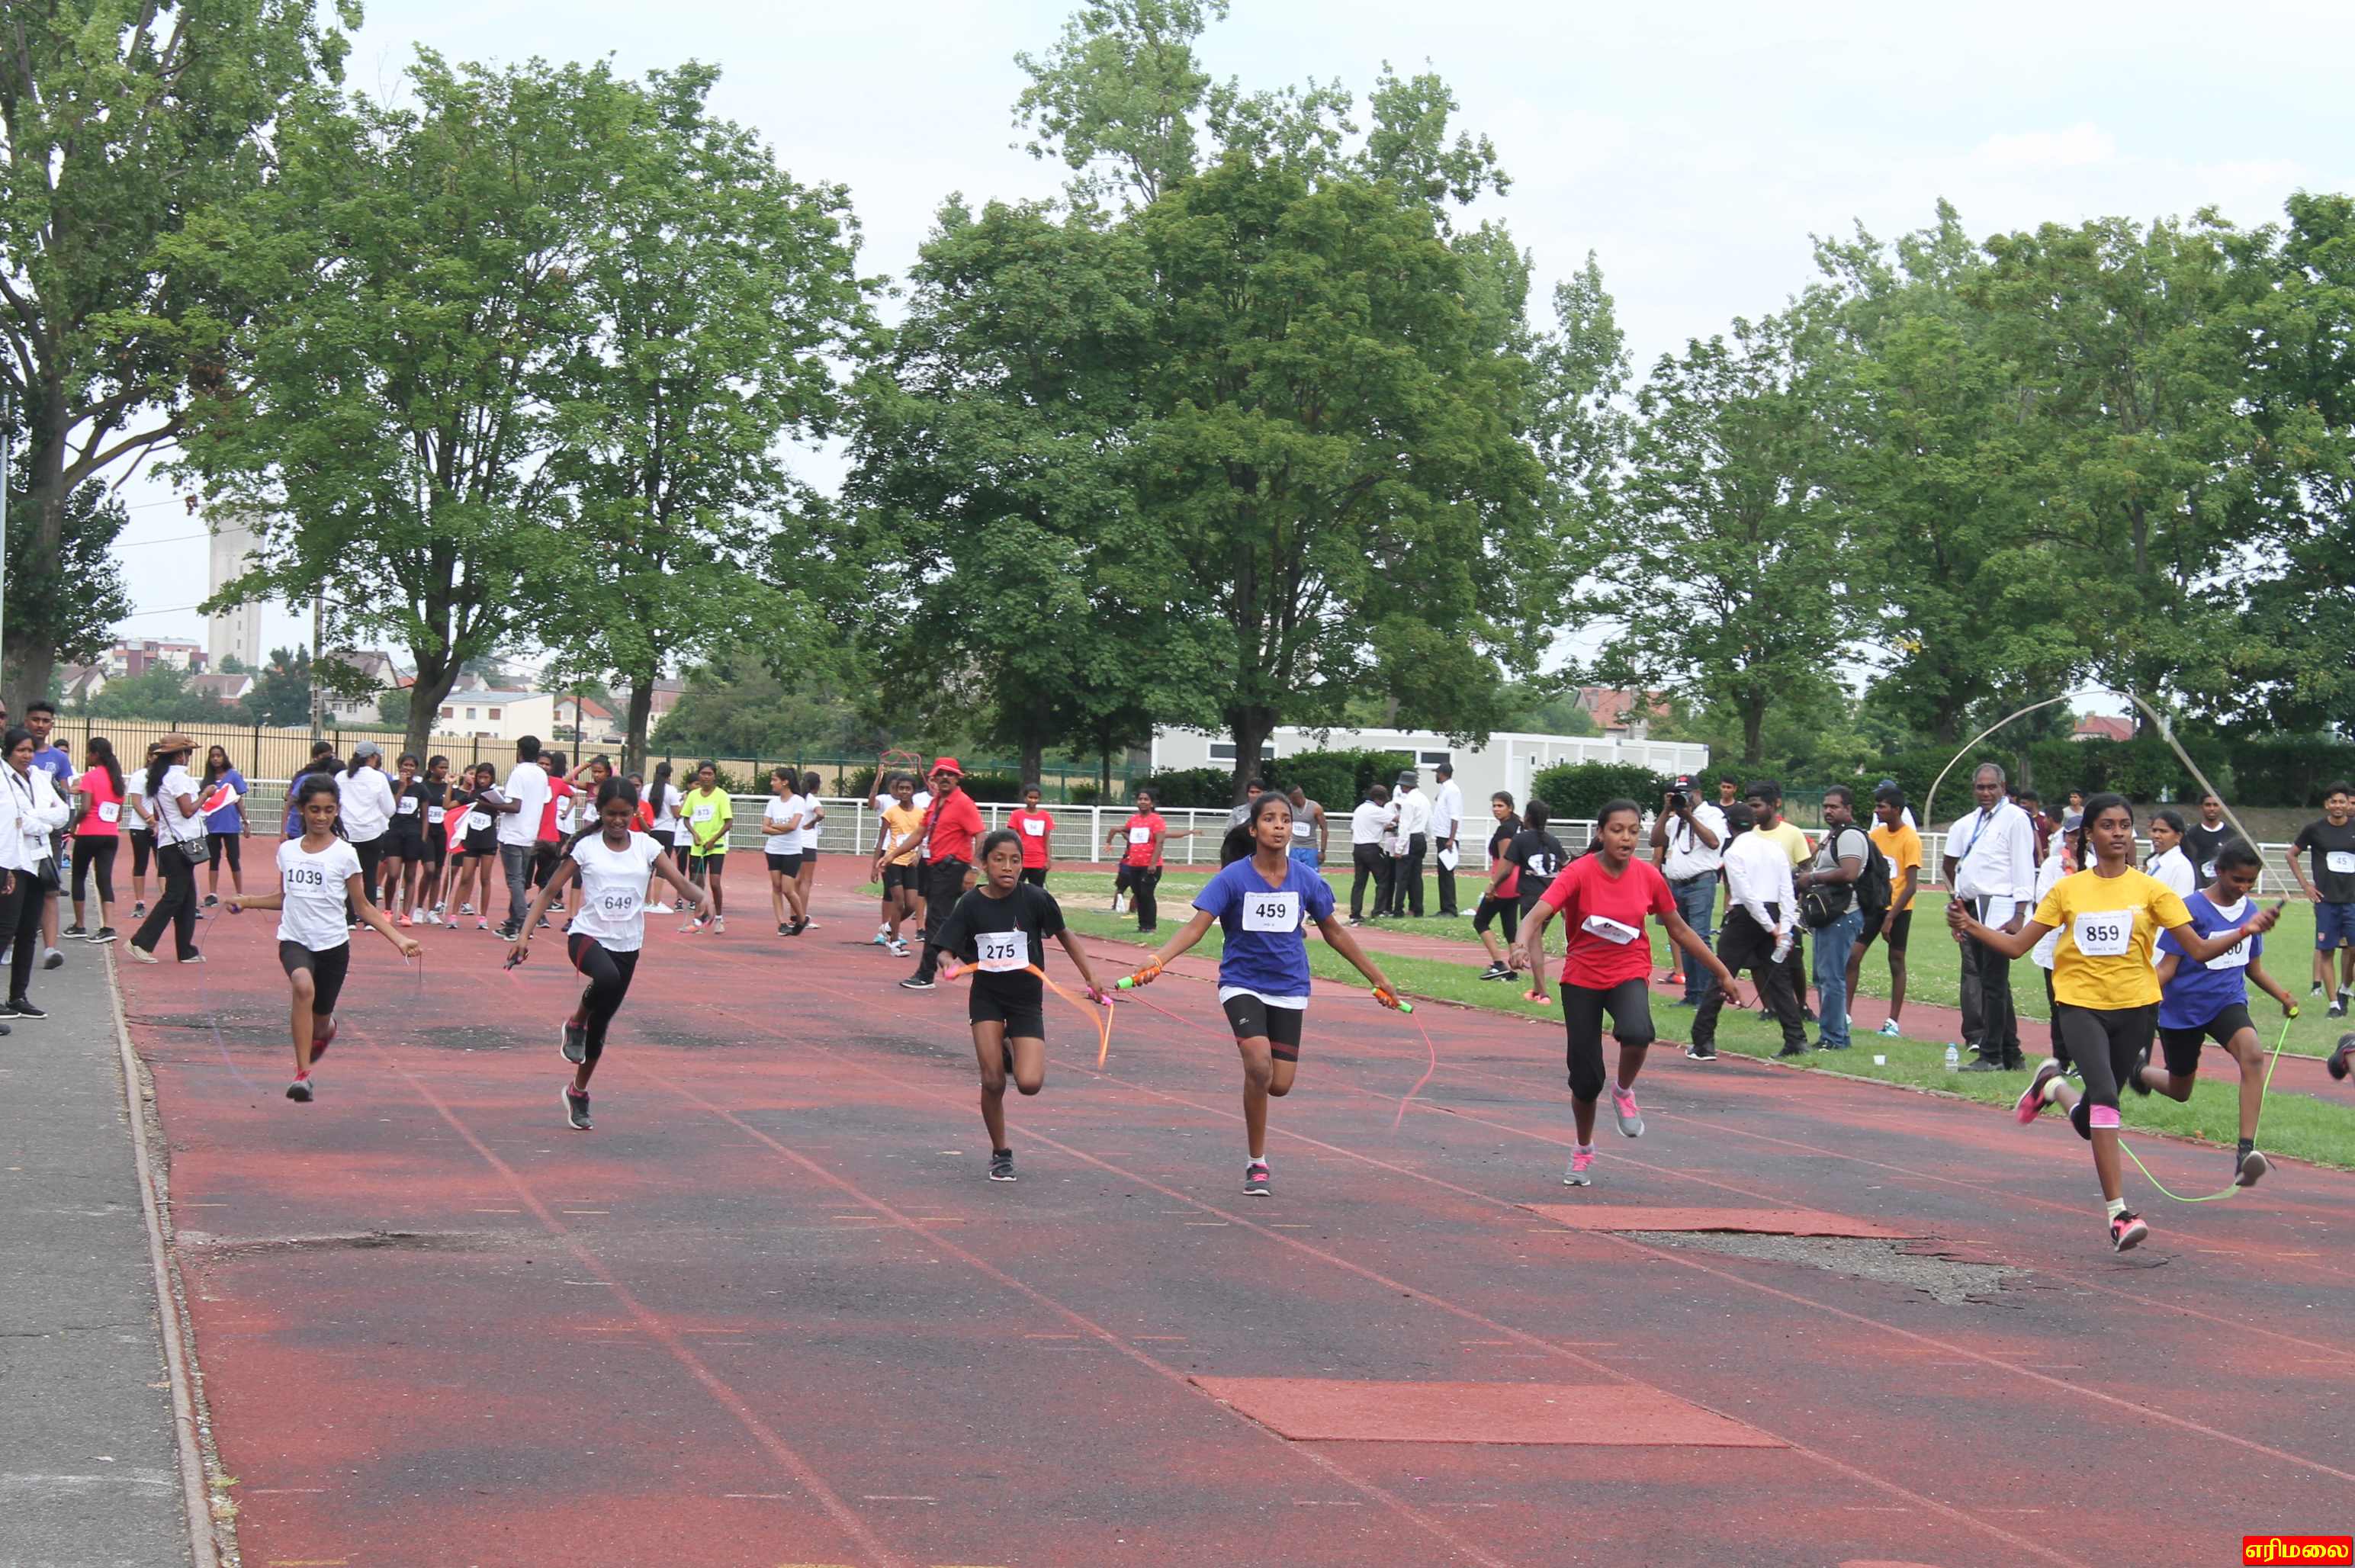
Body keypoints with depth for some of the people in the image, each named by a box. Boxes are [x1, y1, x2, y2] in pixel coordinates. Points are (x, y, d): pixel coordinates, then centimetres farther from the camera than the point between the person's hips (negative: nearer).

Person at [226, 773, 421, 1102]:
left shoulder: (344, 854, -3)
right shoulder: (287, 850, 5)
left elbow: (363, 906, 1)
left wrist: (399, 939, -7)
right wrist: (246, 901, 6)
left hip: (333, 944, 0)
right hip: (294, 940, 0)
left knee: (321, 1020, 10)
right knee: (303, 986, -32)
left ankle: (325, 1030, 52)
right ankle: (303, 1073, -28)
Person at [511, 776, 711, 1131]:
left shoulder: (646, 847, 2)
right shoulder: (585, 847, -4)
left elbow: (681, 883, -7)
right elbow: (550, 891, -2)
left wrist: (701, 896, -30)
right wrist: (524, 934, -12)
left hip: (627, 945, 3)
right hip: (588, 935, -3)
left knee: (600, 1026, 10)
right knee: (608, 977, -39)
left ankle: (578, 1091, 32)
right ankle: (575, 1023, -9)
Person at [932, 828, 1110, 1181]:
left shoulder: (1035, 898, -11)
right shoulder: (970, 904, -9)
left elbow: (1064, 936, 3)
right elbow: (947, 949, -5)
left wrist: (1091, 980, 2)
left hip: (1027, 999, 0)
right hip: (986, 997, 0)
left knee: (1029, 1083, -14)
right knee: (993, 1082, -8)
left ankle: (1011, 1056, 23)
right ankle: (1000, 1153, 14)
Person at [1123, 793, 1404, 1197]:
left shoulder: (1306, 880, -2)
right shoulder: (1233, 878, -11)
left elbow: (1334, 932, 11)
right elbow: (1197, 925, -17)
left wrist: (1378, 978, 15)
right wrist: (1157, 959, -34)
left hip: (1289, 988, 3)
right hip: (1242, 985, -3)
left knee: (1280, 1084, -4)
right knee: (1259, 1066, -24)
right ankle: (1257, 1163, -7)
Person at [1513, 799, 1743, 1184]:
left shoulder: (1648, 876, -5)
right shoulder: (1579, 873, -15)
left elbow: (1678, 929, 8)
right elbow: (1537, 915, -27)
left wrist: (1723, 973, 11)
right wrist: (1523, 945, -49)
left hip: (1629, 974, 1)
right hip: (1582, 979, -1)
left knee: (1636, 1033, -34)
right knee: (1586, 1079, 1)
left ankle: (1624, 1090, 0)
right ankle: (1583, 1151, 31)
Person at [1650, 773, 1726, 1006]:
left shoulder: (1712, 814, 1)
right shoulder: (1674, 818, 21)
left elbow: (1714, 842, -15)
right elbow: (1656, 841, 12)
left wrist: (1689, 817, -13)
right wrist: (1666, 812, 4)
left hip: (1701, 883, -7)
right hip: (1676, 885, 7)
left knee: (1699, 938, -14)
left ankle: (1704, 995, -15)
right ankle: (1691, 994, 12)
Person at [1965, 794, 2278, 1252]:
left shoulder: (2150, 889, 1)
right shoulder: (2067, 890, 4)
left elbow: (2199, 949, -1)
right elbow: (2016, 946, 7)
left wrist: (2244, 931, -18)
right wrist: (1971, 926, -8)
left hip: (2135, 1007, 1)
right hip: (2081, 1005, -1)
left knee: (2092, 1123, 9)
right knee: (2105, 1094, -25)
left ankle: (2053, 1086, 44)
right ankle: (2118, 1213, -25)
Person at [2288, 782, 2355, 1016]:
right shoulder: (2314, 829, 0)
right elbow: (2292, 855, 11)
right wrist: (2305, 885, 4)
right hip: (2326, 898, -1)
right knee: (2325, 949, -1)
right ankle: (2334, 1003, 6)